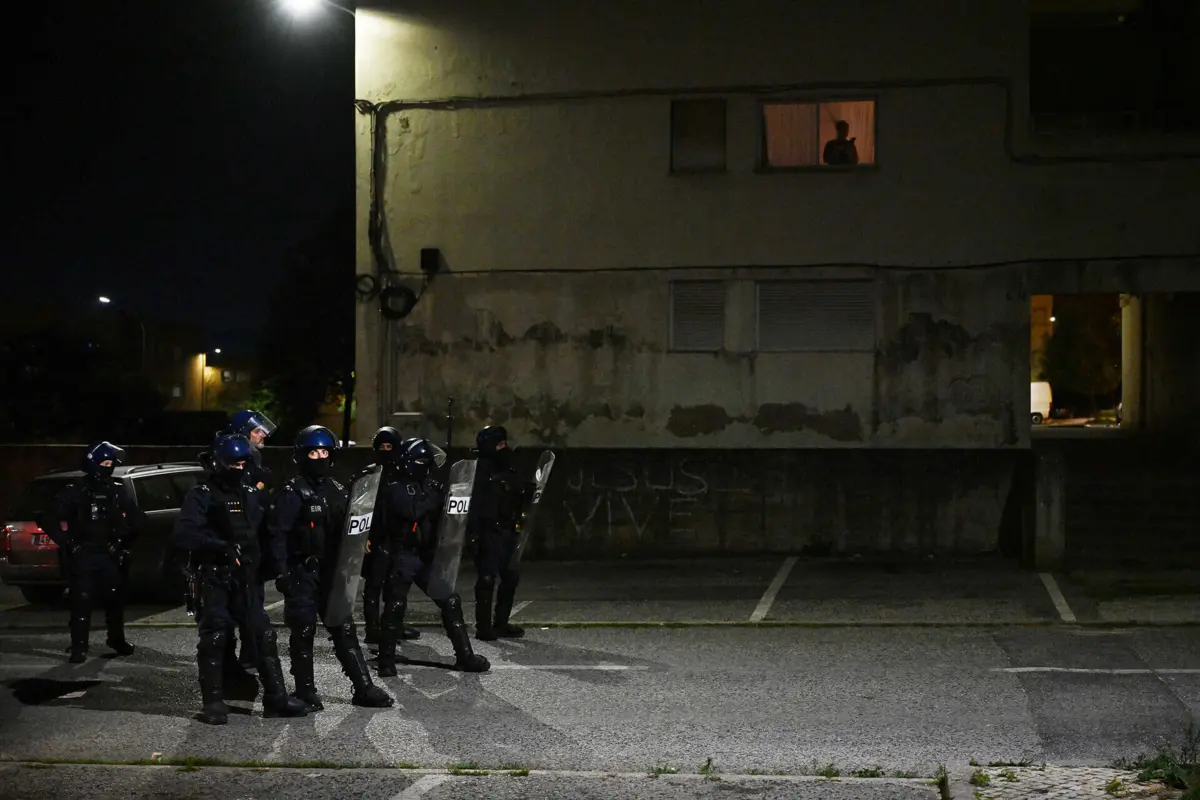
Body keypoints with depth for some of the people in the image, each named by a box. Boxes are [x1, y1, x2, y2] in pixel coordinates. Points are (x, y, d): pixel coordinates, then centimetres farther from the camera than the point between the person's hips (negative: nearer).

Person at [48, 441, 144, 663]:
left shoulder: (117, 491, 6)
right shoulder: (75, 492, -4)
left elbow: (136, 519, 15)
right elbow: (51, 520, -3)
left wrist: (122, 541, 7)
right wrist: (68, 544, -8)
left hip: (110, 556, 4)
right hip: (82, 557, -4)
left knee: (115, 599, 12)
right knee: (82, 602, -9)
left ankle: (116, 639, 29)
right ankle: (79, 647, -4)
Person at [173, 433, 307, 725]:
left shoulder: (253, 495, 13)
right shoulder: (202, 495, -4)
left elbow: (269, 532, 19)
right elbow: (184, 534, -17)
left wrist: (276, 559, 2)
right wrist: (220, 546, -27)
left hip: (247, 578, 5)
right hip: (214, 578, -5)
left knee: (263, 636, 3)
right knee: (213, 639, -2)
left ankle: (276, 698, 9)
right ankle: (214, 702, 7)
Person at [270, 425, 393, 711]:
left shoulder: (339, 491, 11)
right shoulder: (293, 492, -7)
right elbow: (277, 534, -11)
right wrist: (281, 572, -15)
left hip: (331, 571, 5)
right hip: (302, 572, -5)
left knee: (344, 629, 6)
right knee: (303, 631, 0)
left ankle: (363, 688, 9)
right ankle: (305, 691, 12)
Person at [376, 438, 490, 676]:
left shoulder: (431, 486, 11)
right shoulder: (395, 488, -7)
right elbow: (411, 510, -25)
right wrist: (436, 496, -19)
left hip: (428, 556, 6)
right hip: (403, 556, -5)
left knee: (450, 601, 3)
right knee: (395, 606, -5)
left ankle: (464, 655, 10)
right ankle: (386, 660, 7)